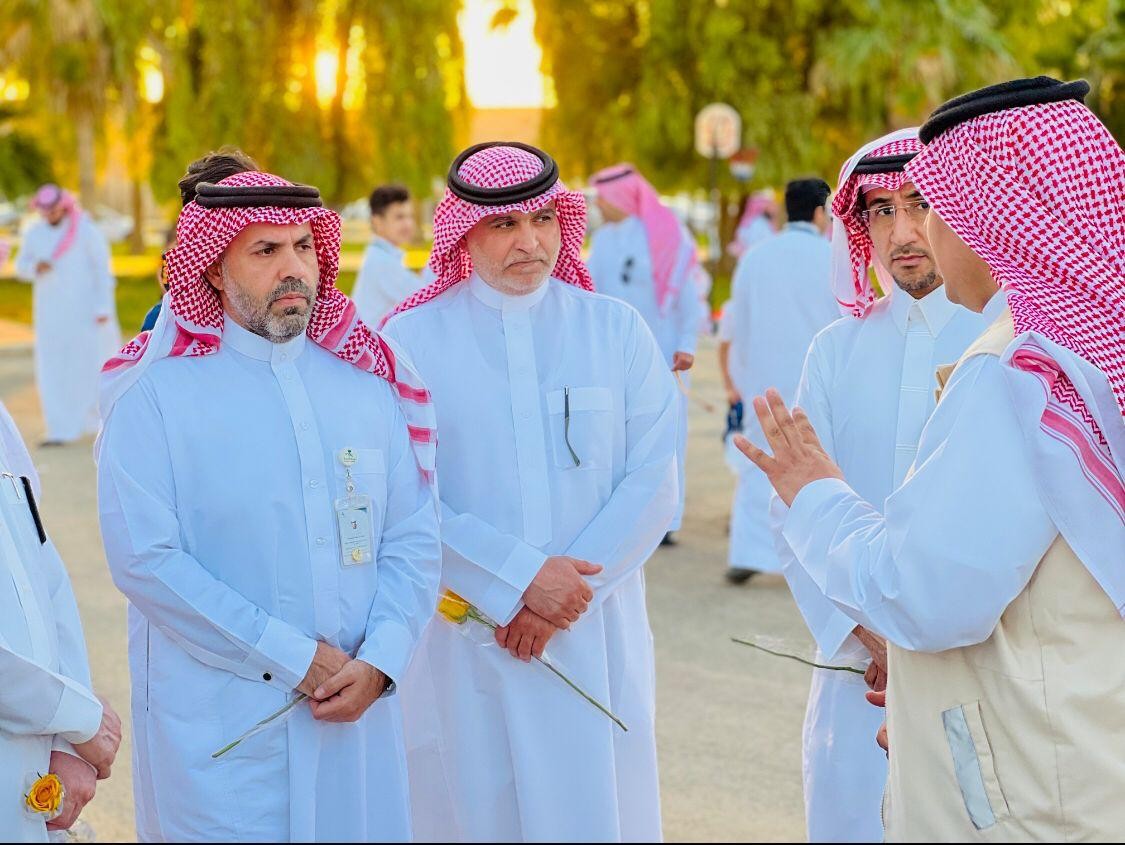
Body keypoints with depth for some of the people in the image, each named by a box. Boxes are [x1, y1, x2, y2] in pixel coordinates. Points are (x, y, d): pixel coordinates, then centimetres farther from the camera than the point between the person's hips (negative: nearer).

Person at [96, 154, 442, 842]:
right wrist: (295, 657, -15)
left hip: (356, 710, 4)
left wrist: (380, 662, -12)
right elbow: (144, 558, -14)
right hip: (215, 725, -4)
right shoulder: (158, 392, -6)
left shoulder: (369, 381, 6)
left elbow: (415, 540, 3)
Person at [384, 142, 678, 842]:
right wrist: (517, 579, -15)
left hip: (596, 632, 1)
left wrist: (573, 590, -11)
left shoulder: (616, 330, 4)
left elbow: (653, 482, -2)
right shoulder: (412, 339, -1)